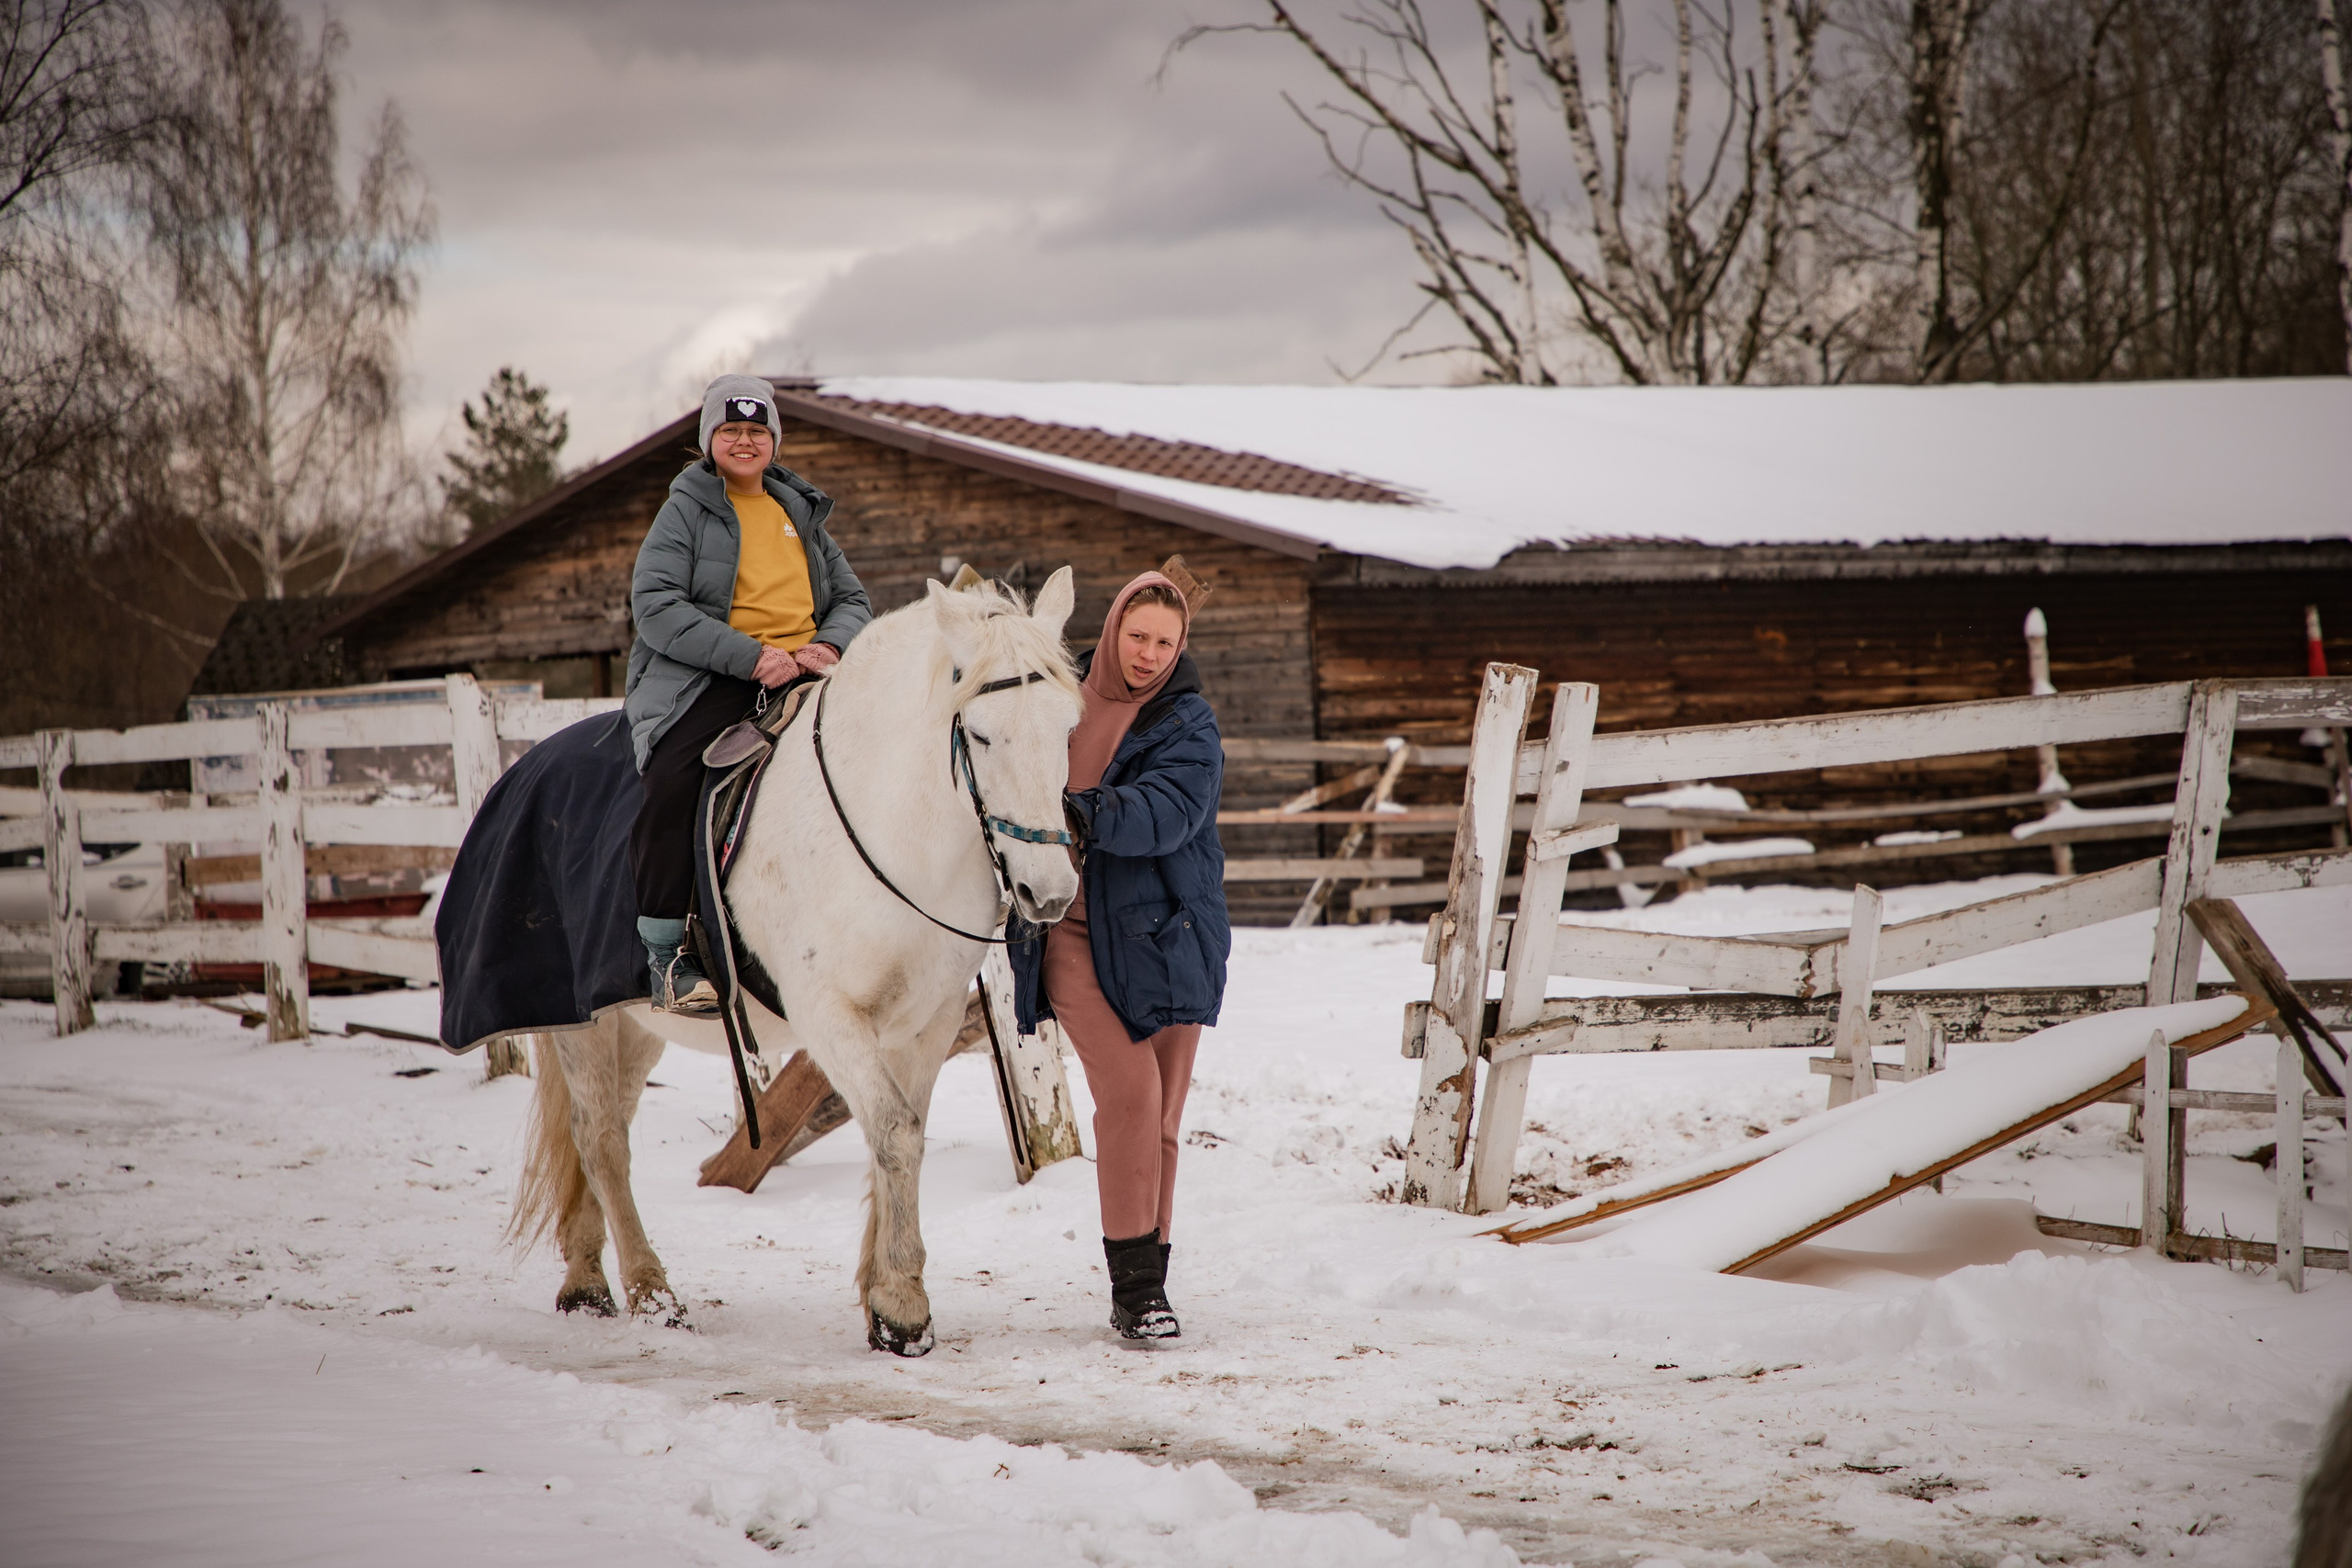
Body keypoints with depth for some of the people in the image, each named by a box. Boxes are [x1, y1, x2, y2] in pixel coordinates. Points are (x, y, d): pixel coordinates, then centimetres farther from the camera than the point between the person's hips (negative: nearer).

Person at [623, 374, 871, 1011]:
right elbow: (655, 605, -8)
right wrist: (750, 656, -18)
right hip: (706, 677, -4)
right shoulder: (685, 510, 5)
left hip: (801, 672, 4)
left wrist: (827, 645, -4)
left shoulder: (802, 514, 22)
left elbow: (853, 600, 22)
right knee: (671, 779, -32)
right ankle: (670, 955, -22)